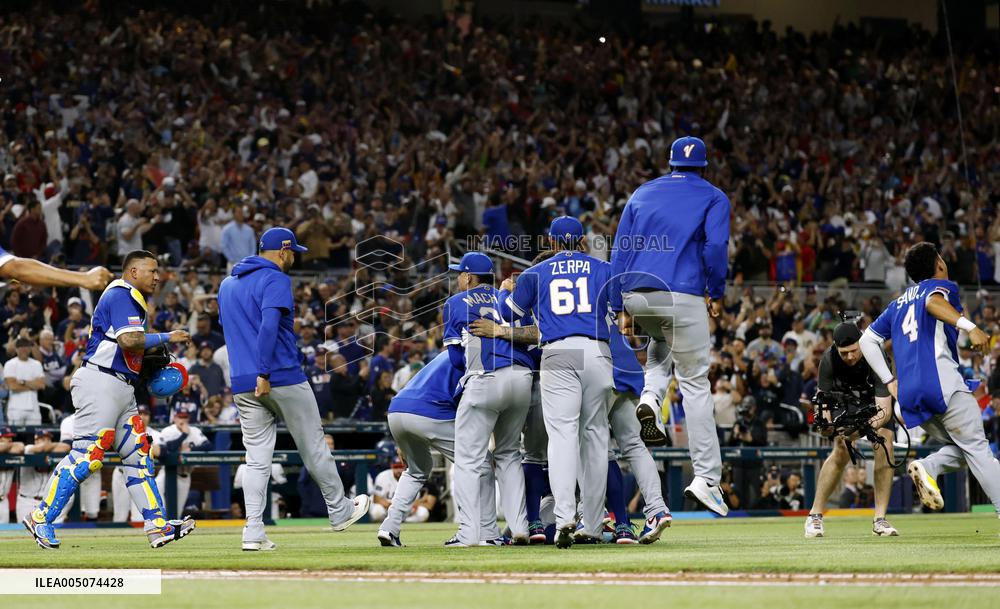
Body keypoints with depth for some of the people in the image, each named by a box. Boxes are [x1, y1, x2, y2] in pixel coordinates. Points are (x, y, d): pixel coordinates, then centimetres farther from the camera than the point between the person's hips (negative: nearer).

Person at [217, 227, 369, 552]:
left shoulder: (227, 284, 18)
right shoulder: (276, 280, -8)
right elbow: (269, 325, -22)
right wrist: (264, 374, -24)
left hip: (242, 384, 6)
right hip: (282, 377, -6)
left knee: (256, 460, 4)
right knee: (313, 446, 8)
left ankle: (253, 533, -5)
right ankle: (340, 512, 20)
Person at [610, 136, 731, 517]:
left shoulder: (642, 194, 20)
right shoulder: (712, 198, 10)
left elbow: (619, 251, 13)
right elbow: (715, 246, -7)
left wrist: (622, 309, 12)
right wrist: (717, 293, 5)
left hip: (636, 295, 4)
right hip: (681, 295, -4)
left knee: (662, 342, 36)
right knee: (695, 382, 1)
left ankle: (650, 400, 6)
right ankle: (706, 478, -5)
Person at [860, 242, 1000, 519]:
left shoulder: (898, 303, 28)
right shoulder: (941, 286, 10)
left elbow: (867, 340, 25)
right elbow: (933, 301, -15)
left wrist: (889, 380, 22)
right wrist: (970, 327, -27)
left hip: (908, 395, 6)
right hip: (942, 384, -6)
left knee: (960, 450, 13)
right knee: (976, 446, -8)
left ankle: (926, 467, -15)